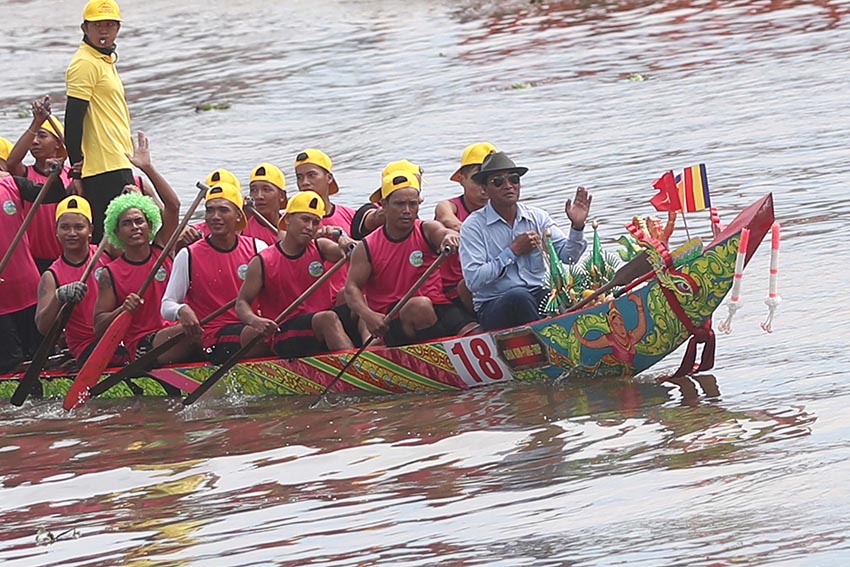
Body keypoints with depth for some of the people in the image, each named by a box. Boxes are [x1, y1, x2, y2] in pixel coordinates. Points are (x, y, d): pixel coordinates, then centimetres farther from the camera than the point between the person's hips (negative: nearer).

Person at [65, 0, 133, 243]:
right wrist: (76, 172, -19)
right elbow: (72, 122, -16)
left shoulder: (106, 60, 19)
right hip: (105, 169, -10)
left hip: (118, 166, 10)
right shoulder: (84, 63, -11)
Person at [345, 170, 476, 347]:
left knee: (473, 331, -26)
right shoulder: (367, 248, 4)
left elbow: (443, 233, -17)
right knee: (420, 306, -35)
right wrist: (367, 315, -23)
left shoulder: (426, 231, 6)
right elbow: (352, 287, -2)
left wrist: (450, 236, -44)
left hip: (438, 307, 2)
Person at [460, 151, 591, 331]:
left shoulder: (537, 217, 12)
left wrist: (577, 227, -17)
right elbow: (473, 280, -12)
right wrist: (513, 251, -10)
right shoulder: (474, 226, -1)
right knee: (519, 296, -37)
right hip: (493, 306, -3)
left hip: (539, 296, 3)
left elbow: (568, 256, 2)